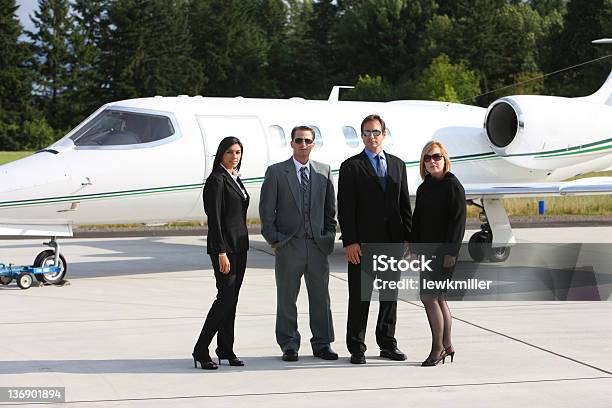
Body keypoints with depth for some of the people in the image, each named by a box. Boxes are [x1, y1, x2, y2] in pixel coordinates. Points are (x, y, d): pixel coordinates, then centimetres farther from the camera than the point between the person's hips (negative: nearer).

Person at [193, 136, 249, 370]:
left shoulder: (235, 178, 15)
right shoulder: (216, 180, -12)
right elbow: (214, 218, -17)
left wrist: (241, 244, 18)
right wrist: (221, 252, -21)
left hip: (240, 245, 9)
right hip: (224, 245, -9)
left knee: (232, 298, 9)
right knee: (225, 297, -11)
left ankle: (226, 349, 14)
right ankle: (201, 351, -7)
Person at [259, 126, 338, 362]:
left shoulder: (324, 171, 9)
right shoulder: (276, 172, 0)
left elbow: (330, 208, 14)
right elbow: (266, 210, 1)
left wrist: (329, 236, 7)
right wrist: (273, 240, -5)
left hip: (318, 245, 3)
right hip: (289, 245, -2)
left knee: (321, 296, 6)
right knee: (287, 298, 3)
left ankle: (322, 344, 16)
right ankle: (289, 345, 12)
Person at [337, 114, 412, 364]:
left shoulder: (397, 165, 13)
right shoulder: (351, 167, 0)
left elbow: (404, 205, 12)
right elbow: (345, 209, -6)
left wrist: (407, 238, 5)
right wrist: (349, 242, -13)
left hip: (392, 241, 4)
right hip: (362, 243, -4)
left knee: (390, 294, 11)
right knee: (359, 297, -1)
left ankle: (387, 344, 21)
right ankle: (356, 348, 5)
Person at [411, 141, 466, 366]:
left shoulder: (453, 186, -8)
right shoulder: (423, 189, 13)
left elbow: (458, 221, -12)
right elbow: (417, 220, 17)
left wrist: (451, 252, -17)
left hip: (444, 250, -7)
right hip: (427, 250, 7)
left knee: (428, 296, -12)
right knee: (438, 298, 11)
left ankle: (438, 347, -5)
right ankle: (447, 346, 19)